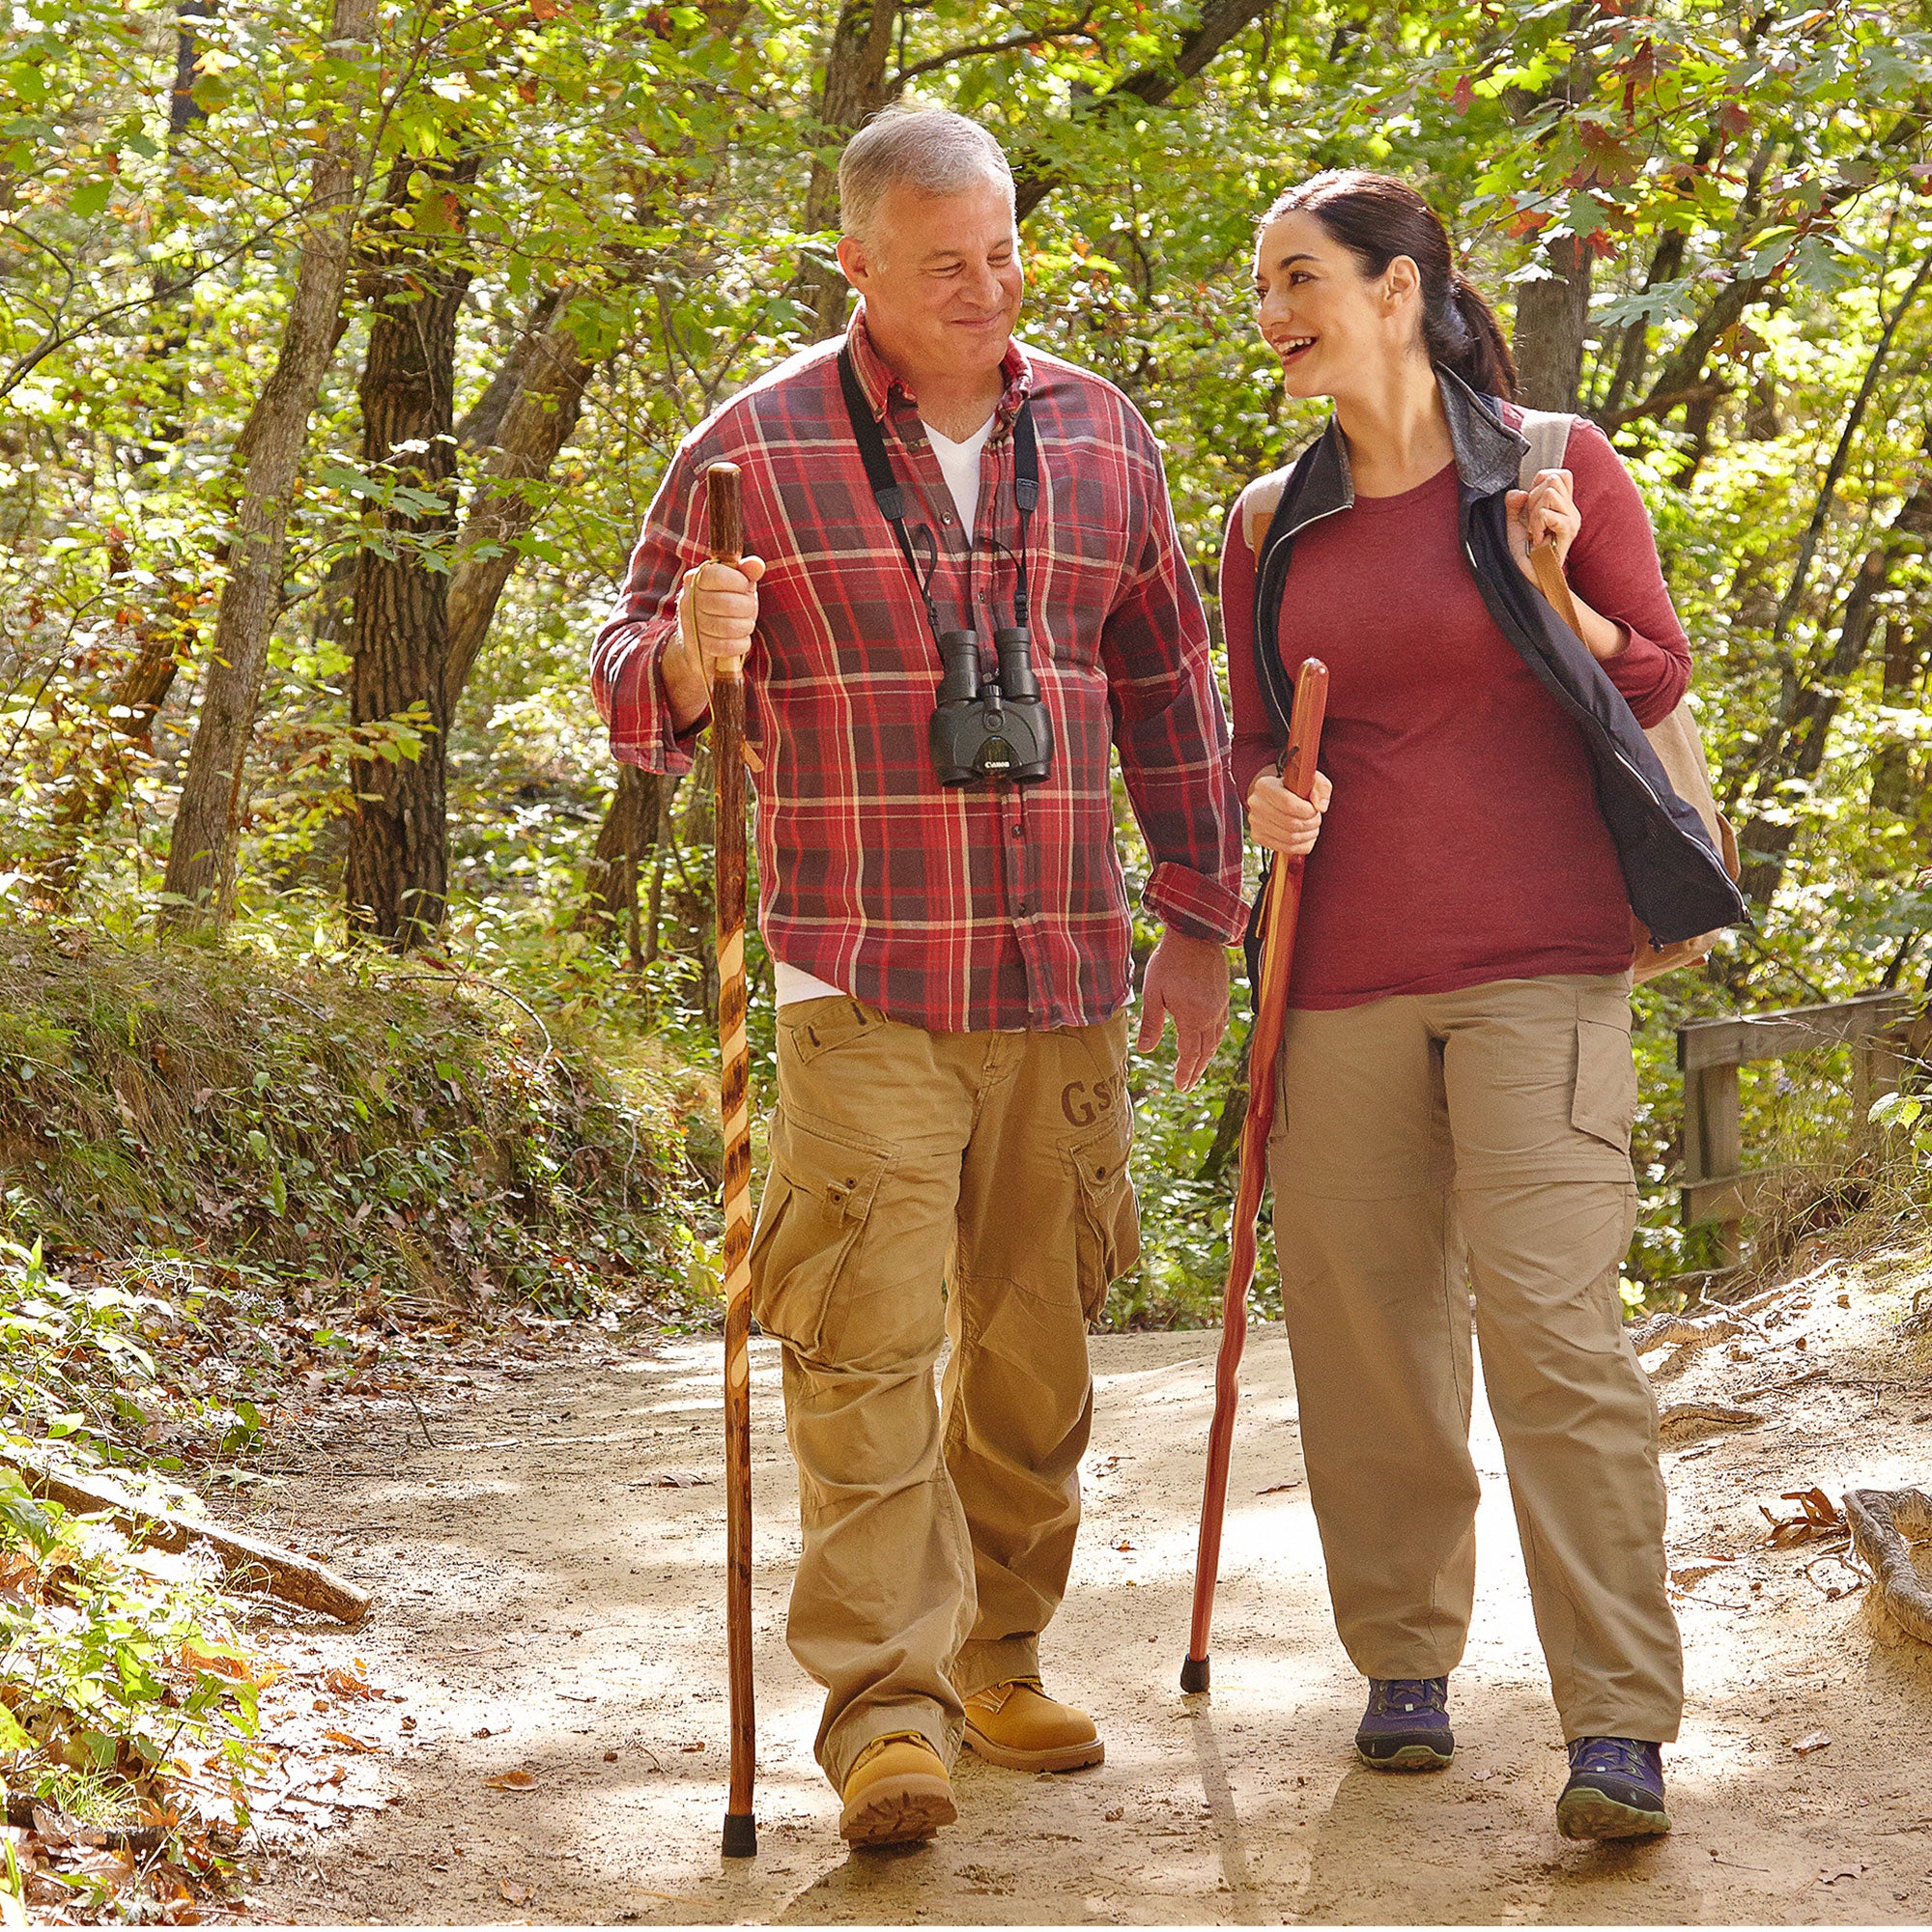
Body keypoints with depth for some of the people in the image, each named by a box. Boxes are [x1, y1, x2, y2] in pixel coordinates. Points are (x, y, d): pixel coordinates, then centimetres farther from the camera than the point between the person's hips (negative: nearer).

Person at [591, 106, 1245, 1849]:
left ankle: (997, 1664, 24)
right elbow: (633, 688, 2)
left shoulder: (1097, 435, 10)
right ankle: (885, 1709, -9)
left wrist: (1201, 919, 16)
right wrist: (690, 655, -22)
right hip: (860, 987, -4)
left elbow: (1167, 689, 17)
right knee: (869, 1341, -11)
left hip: (1062, 986, 4)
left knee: (1037, 1345, 10)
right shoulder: (759, 446, -1)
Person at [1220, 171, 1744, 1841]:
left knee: (1552, 1323, -12)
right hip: (1345, 978, 4)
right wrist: (1265, 798, -2)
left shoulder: (1557, 467, 2)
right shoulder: (1275, 525, 12)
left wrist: (1545, 589, -12)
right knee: (1364, 1326, 4)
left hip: (1538, 966, -4)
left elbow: (1657, 681, 5)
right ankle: (1404, 1660, 21)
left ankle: (1622, 1723, -10)